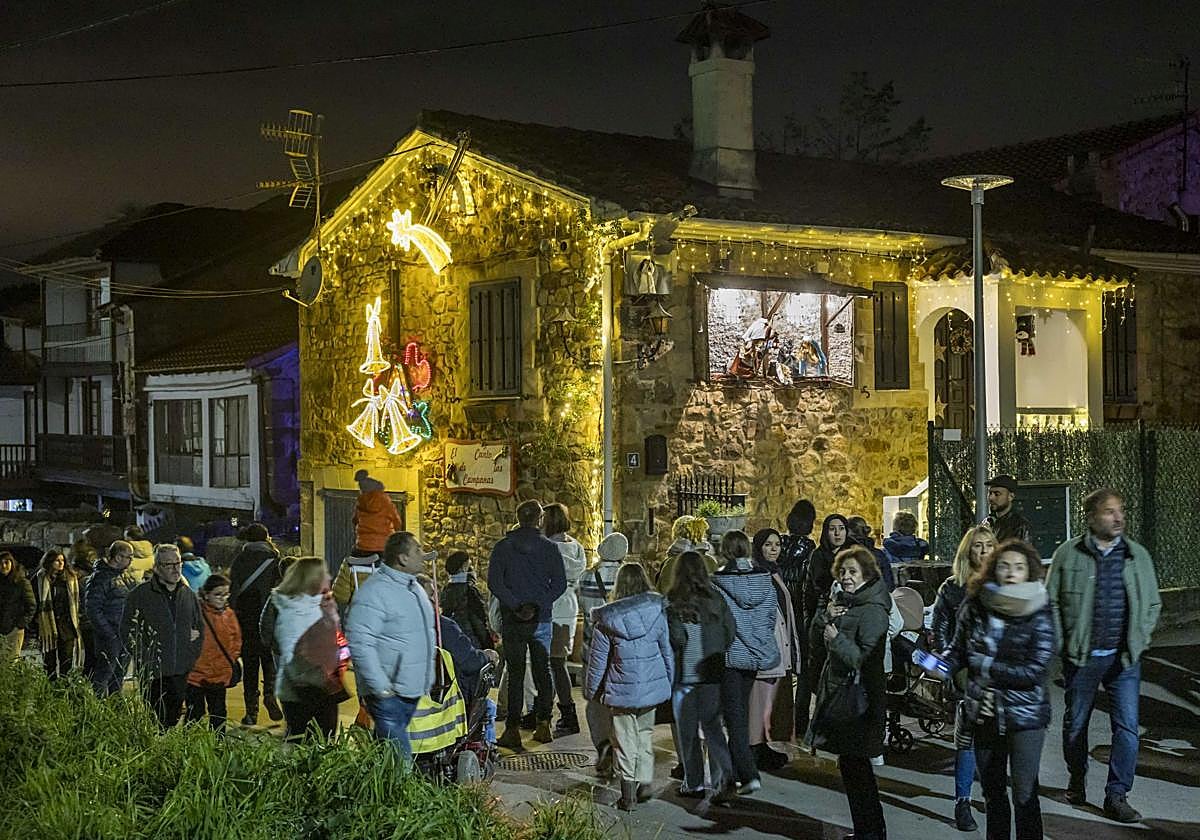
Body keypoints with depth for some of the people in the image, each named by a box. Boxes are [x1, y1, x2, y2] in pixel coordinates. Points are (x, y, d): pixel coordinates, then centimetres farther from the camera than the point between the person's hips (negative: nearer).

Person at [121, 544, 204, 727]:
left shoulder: (188, 595, 12)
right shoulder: (140, 594, -3)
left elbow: (200, 628, 23)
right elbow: (127, 630, -3)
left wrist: (193, 655, 10)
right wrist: (145, 659, -11)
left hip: (182, 674, 4)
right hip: (153, 674, -4)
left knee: (173, 719, 8)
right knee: (155, 723, -4)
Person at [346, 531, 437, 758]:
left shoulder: (414, 587, 14)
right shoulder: (375, 591, -16)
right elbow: (360, 642, -22)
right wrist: (380, 686, -22)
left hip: (414, 690, 9)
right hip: (389, 694, -9)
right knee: (399, 759, -9)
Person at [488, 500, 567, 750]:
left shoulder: (503, 547, -2)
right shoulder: (549, 547, 0)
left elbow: (494, 582, -11)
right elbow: (559, 584, -5)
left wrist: (516, 604, -11)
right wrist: (538, 604, -3)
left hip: (512, 618, -1)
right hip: (541, 618, 1)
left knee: (515, 671, 3)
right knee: (542, 669, 12)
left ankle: (513, 729, 1)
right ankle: (543, 725, 12)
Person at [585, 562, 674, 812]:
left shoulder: (607, 621, -11)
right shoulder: (658, 614, -6)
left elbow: (597, 660, -4)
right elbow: (668, 652, 2)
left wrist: (591, 690, 10)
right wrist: (670, 683, 16)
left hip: (621, 691, -2)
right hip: (652, 688, 2)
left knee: (625, 741, 9)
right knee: (645, 735, 20)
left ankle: (628, 795, 12)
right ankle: (644, 784, 20)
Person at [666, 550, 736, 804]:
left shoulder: (672, 604, -13)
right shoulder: (716, 600, -1)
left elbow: (677, 638, -19)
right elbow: (731, 631, -1)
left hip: (684, 675, -3)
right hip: (712, 674, 4)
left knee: (687, 732, 10)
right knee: (713, 727, 10)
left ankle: (693, 783, 18)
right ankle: (725, 779, -5)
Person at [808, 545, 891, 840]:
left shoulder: (873, 611, -16)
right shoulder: (846, 602, 13)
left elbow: (866, 660, -21)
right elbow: (818, 633, 13)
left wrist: (837, 638, -25)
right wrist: (827, 616, -4)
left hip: (859, 698, -10)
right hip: (840, 692, 10)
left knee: (852, 764, -5)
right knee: (853, 765, 15)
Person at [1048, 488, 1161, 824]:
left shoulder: (1138, 555, 5)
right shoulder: (1068, 554, -3)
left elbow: (1153, 604, 13)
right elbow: (1051, 601, 2)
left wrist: (1139, 640, 3)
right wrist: (1063, 643, -5)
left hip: (1124, 658, 1)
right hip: (1081, 657, -1)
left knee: (1127, 726, -4)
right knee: (1075, 722, 11)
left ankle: (1116, 796, 6)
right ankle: (1077, 781, 32)